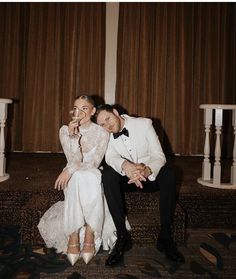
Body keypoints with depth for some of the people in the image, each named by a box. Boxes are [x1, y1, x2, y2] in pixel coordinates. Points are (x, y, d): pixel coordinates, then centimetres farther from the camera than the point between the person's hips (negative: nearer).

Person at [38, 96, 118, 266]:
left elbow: (94, 163, -14)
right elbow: (74, 161, -15)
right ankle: (73, 237, -32)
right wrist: (73, 136, -26)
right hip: (73, 180, 1)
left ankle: (90, 236, -30)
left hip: (94, 177, 0)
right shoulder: (65, 130, -4)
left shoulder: (102, 133, -7)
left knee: (89, 178, -35)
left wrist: (70, 169, -24)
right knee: (79, 178, -35)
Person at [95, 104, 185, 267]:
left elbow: (159, 156, -18)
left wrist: (147, 171, -40)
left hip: (150, 176, -1)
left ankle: (165, 236, -22)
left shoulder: (144, 124, -12)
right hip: (126, 179, 1)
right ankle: (122, 236, -25)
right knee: (108, 174, -29)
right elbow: (110, 157, -24)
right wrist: (125, 165, -47)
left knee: (168, 174, -32)